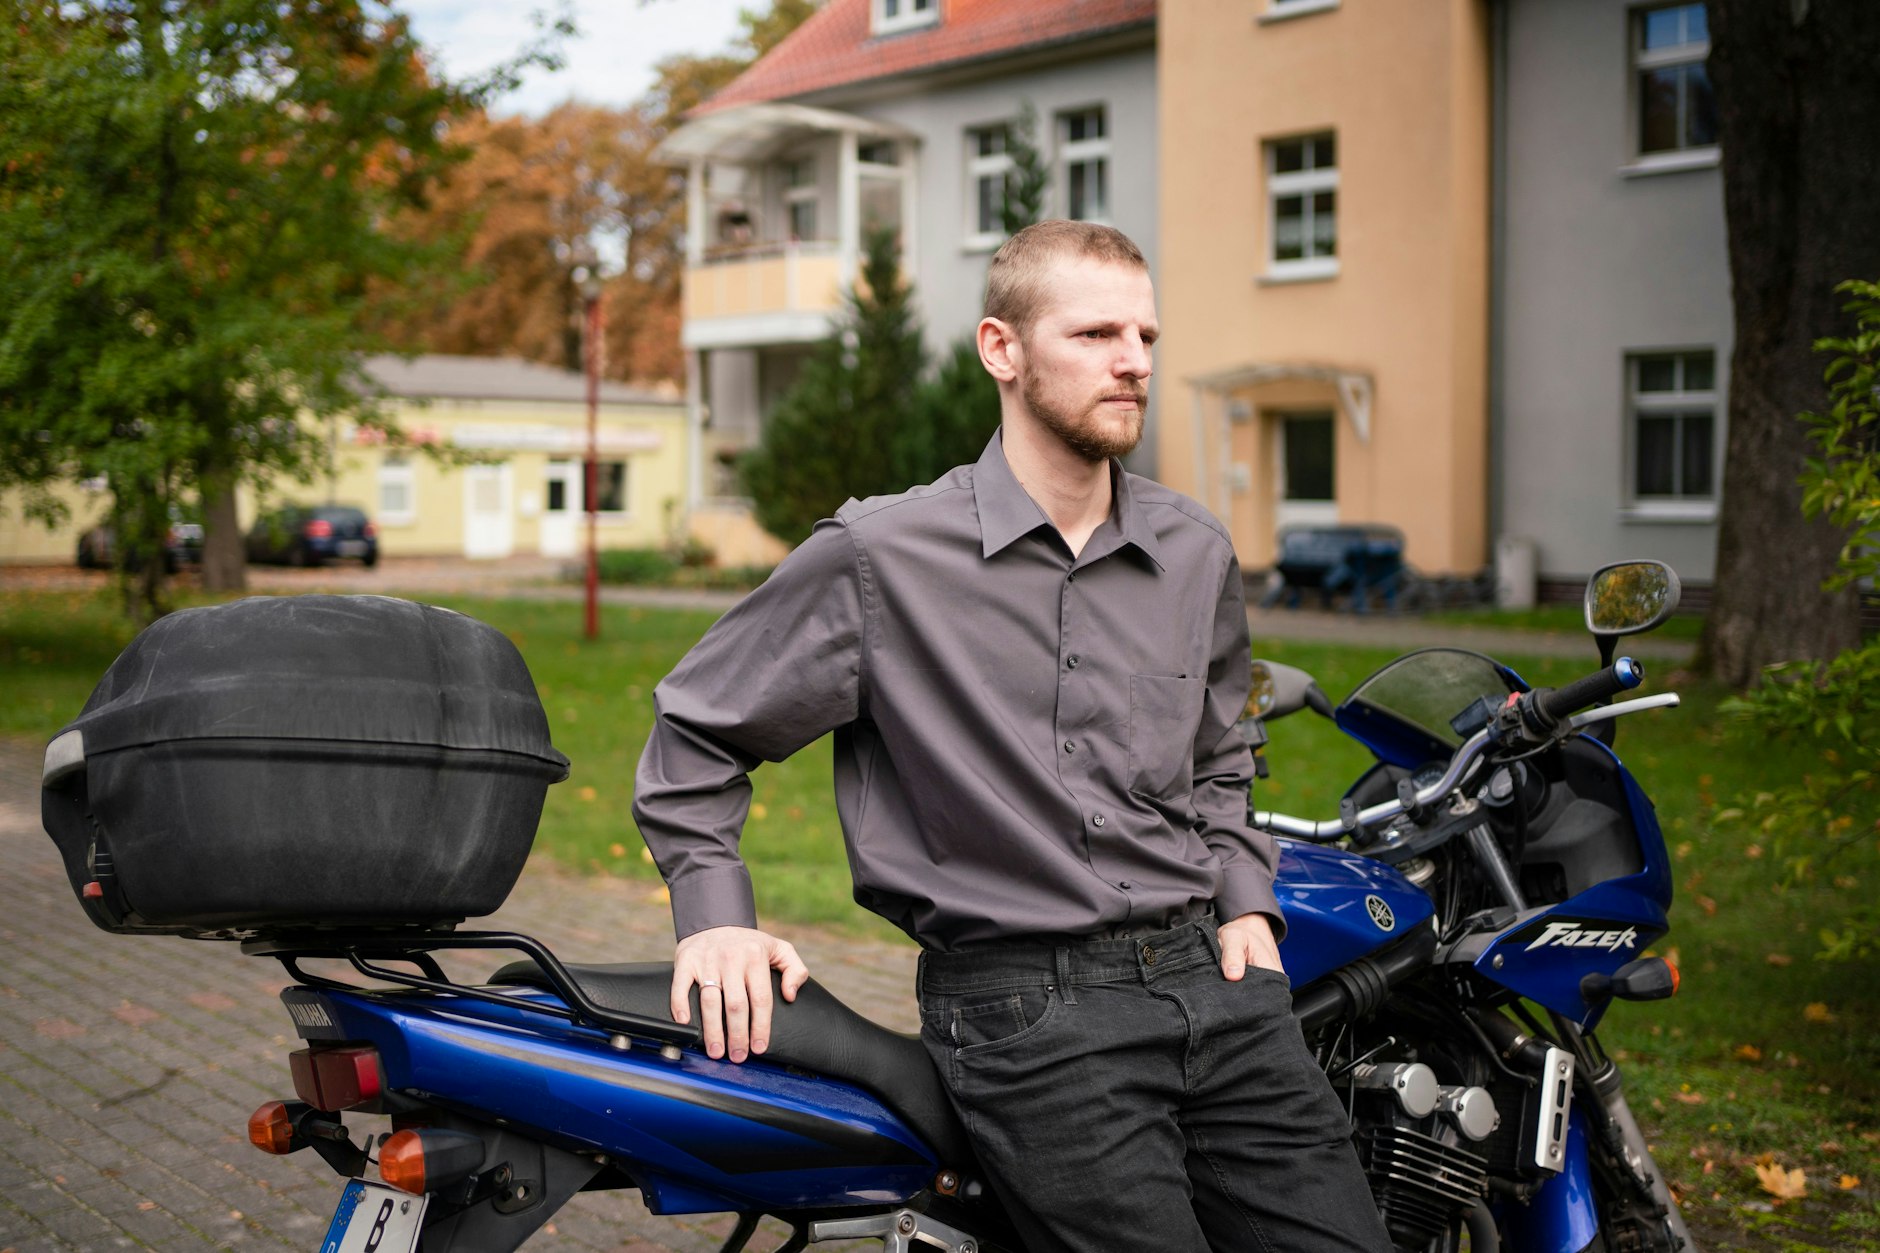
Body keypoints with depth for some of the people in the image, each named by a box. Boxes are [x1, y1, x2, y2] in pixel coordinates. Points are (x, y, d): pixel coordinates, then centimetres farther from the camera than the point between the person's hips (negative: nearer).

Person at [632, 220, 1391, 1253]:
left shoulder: (1196, 554, 13)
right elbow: (696, 730, 7)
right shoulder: (880, 557, -3)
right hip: (1025, 1012, -5)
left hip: (1209, 976, 5)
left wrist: (1243, 897, 15)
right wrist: (715, 914, -2)